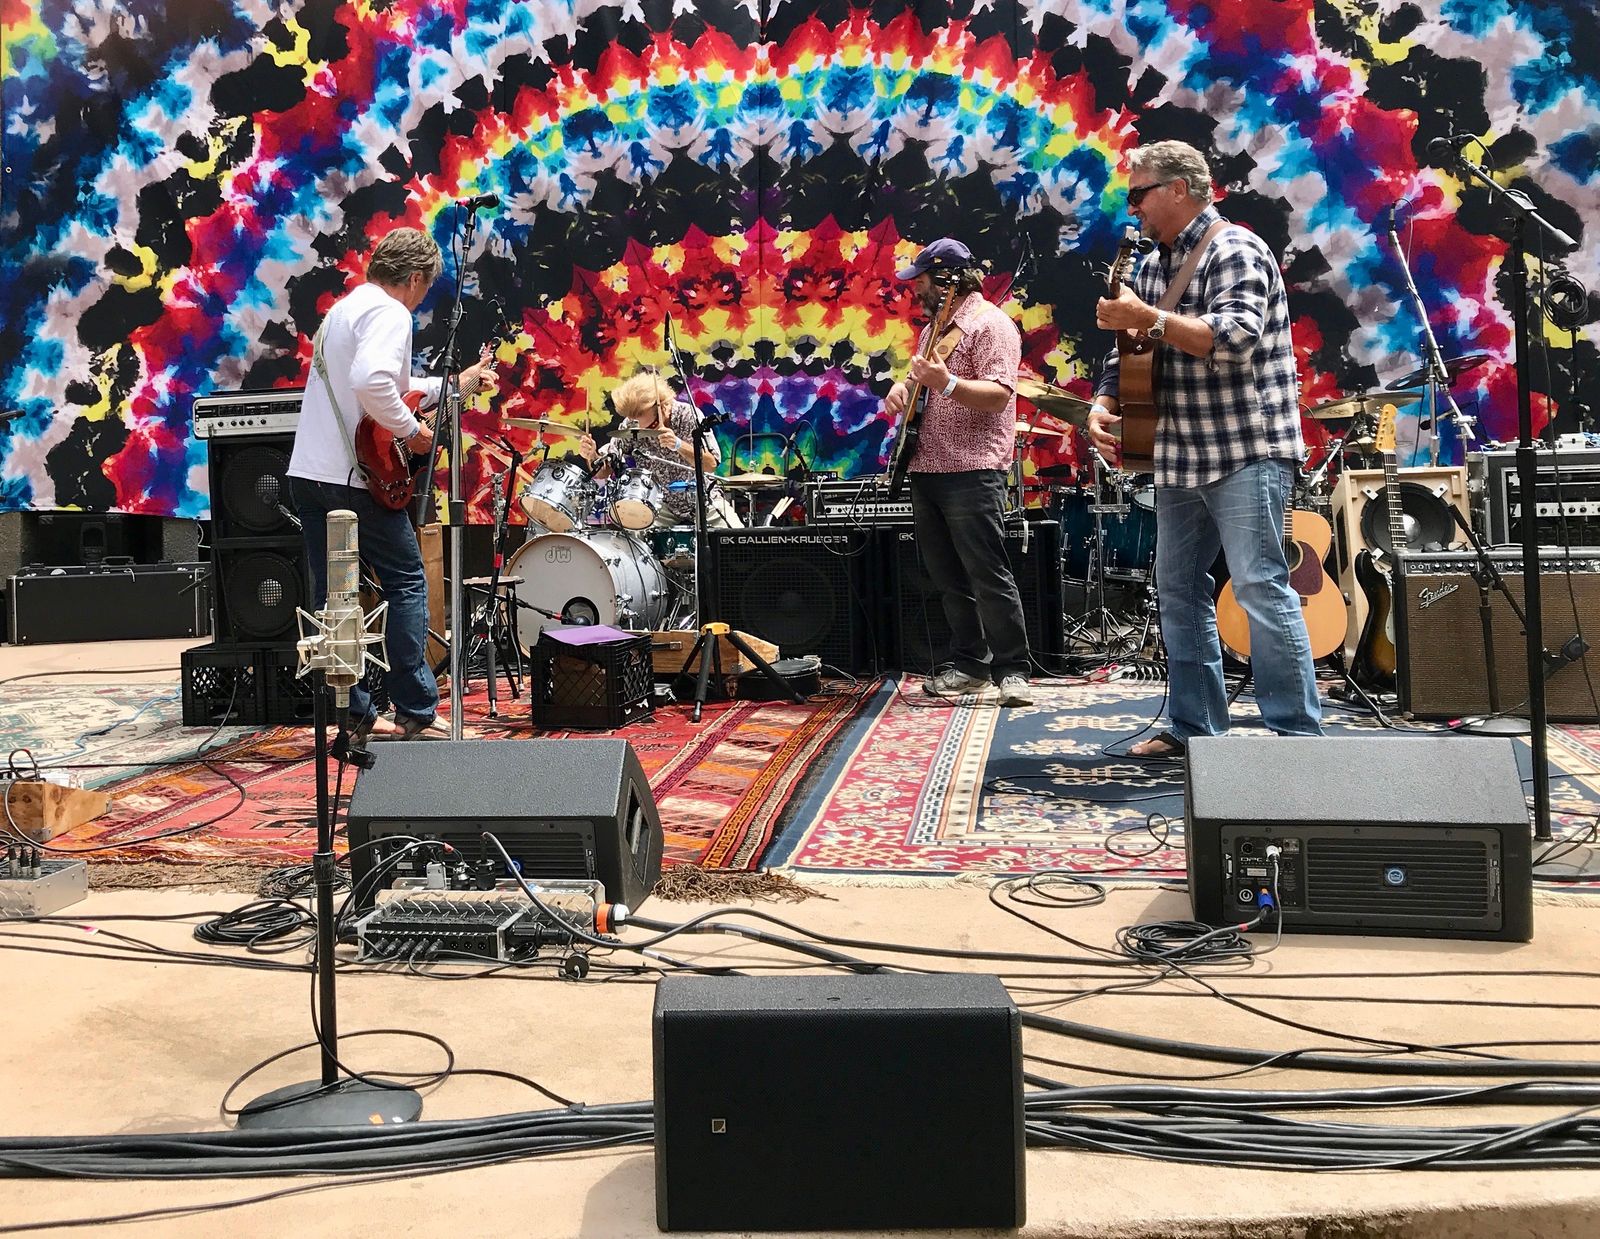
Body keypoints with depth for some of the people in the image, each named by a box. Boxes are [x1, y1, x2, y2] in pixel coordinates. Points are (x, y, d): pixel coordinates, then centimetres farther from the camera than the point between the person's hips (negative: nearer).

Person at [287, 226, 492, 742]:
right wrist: (411, 429, -17)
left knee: (331, 596, 9)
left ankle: (350, 715, 13)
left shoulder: (344, 307, 20)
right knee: (407, 584, 3)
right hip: (357, 478, -9)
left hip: (307, 473, 9)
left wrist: (453, 385, 32)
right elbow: (372, 383, -30)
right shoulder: (389, 314, -11)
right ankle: (417, 713, 5)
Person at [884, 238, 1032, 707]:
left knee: (987, 575, -8)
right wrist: (905, 387, 8)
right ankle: (970, 664, 20)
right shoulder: (935, 326, 21)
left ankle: (1012, 670, -1)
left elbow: (999, 395, -18)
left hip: (971, 471, -9)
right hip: (928, 469, 9)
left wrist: (947, 384, -32)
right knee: (947, 575, 11)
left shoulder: (989, 323, -7)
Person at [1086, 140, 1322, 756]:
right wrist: (1104, 403, 0)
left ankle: (1298, 733, -6)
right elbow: (1129, 351, 18)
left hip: (1246, 453, -9)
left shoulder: (1235, 251, -8)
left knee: (1260, 586, -11)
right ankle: (1194, 726, 18)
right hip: (1179, 458, 9)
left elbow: (1237, 337, -23)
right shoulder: (1152, 266, 17)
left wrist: (1149, 319, -22)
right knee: (1179, 590, 9)